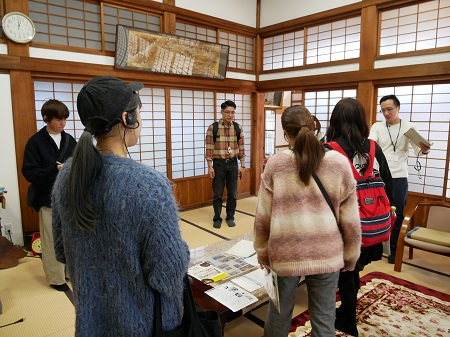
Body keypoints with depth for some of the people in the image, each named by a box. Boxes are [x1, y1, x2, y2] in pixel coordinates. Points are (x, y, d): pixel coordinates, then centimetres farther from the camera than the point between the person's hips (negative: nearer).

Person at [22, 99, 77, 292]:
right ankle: (56, 279, 22)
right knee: (52, 241, 6)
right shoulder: (36, 142, -7)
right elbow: (29, 172, -12)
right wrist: (55, 169, -23)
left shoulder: (69, 140, 6)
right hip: (49, 199, -4)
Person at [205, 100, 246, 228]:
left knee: (232, 193, 9)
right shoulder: (212, 128, -6)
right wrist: (210, 166, -10)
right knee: (217, 194, 6)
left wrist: (242, 166, 2)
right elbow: (209, 148, -6)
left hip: (233, 164, 2)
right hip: (218, 164, -2)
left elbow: (241, 148, 5)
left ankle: (230, 217, 24)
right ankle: (217, 218, 21)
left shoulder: (238, 128, 3)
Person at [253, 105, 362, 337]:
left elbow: (263, 216, -4)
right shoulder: (339, 163, -6)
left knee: (279, 311, 19)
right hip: (326, 252, 1)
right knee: (323, 317, 16)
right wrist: (350, 255, 12)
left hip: (285, 252, 0)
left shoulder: (276, 164, -8)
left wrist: (262, 251, 9)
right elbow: (350, 219, -2)